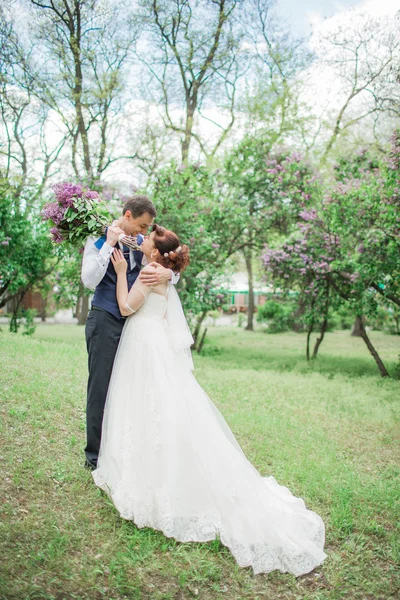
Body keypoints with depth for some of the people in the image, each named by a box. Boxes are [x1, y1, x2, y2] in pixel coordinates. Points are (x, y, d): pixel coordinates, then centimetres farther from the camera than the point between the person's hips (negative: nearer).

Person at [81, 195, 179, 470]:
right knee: (101, 387, 1)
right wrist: (109, 244, -17)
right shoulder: (98, 239, -5)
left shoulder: (141, 242, 7)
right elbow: (89, 280, -16)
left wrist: (168, 273, -18)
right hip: (105, 321, -4)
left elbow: (173, 269, 6)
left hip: (132, 321, 5)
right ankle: (95, 456, 13)